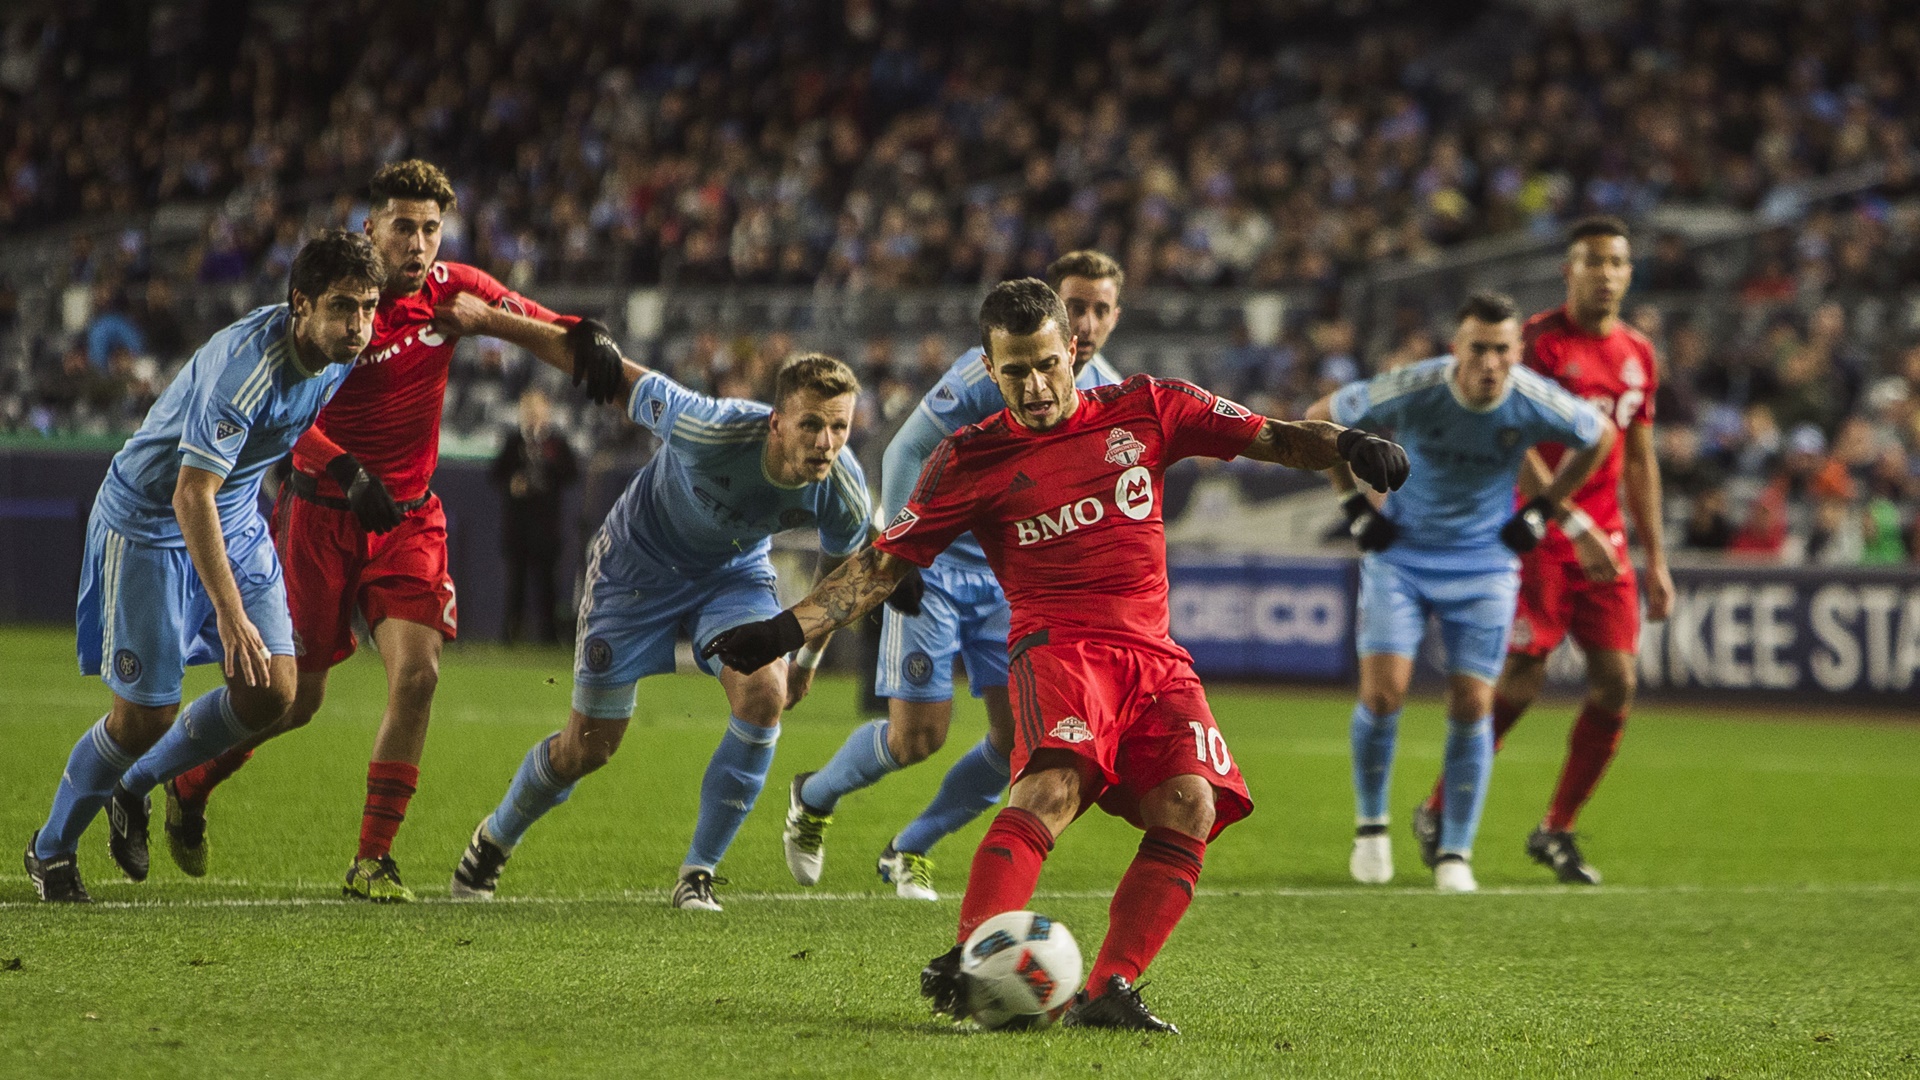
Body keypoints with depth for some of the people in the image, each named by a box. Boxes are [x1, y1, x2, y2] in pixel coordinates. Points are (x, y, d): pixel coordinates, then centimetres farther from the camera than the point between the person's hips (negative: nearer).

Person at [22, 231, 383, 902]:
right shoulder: (246, 367, -34)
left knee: (271, 692, -4)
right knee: (146, 714, -7)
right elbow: (190, 495, -35)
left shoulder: (339, 351, -9)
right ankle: (51, 848, 18)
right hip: (148, 521, -7)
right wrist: (229, 612, -39)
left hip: (237, 519, 7)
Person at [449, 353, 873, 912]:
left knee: (764, 694, -25)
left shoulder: (845, 494, -26)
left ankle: (698, 873, -7)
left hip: (734, 573, 3)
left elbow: (844, 570, -3)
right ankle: (494, 840, 35)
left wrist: (809, 658, 8)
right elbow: (639, 388, -23)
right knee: (587, 747, 3)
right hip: (639, 563, -3)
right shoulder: (710, 430, -40)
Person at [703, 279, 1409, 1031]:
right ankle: (967, 963, -44)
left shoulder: (1144, 410, 12)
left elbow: (1272, 439, 11)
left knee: (1189, 808, -20)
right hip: (1058, 645, -4)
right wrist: (786, 630, -2)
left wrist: (1346, 446, -9)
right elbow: (883, 565, 9)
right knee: (1054, 786, -31)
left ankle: (1108, 991, -20)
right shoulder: (972, 460, 7)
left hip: (1155, 656, 4)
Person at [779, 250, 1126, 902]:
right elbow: (907, 450, -17)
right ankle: (813, 799, 23)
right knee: (918, 736, -8)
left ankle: (910, 851, 15)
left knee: (1021, 737, -6)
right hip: (935, 564, -5)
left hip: (1011, 578, 5)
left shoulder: (1109, 397, -2)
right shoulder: (994, 371, -20)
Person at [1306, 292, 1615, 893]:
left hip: (1484, 564, 1)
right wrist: (1355, 504, -5)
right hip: (1400, 554, -1)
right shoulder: (1412, 391, -21)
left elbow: (1600, 437, 6)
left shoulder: (1536, 404, -18)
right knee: (1383, 690, -13)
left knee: (1472, 703, -6)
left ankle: (1455, 852, 7)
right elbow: (1319, 419, -4)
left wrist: (1542, 511, 2)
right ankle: (1371, 825, 10)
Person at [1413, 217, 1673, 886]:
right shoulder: (1539, 341, -8)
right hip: (1537, 536, -6)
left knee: (1617, 681, -3)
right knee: (1520, 681, -9)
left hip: (1604, 542, 6)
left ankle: (1556, 830, 11)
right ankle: (1438, 811, 10)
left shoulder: (1639, 355, 13)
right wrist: (1568, 516, -26)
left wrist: (1656, 559, 16)